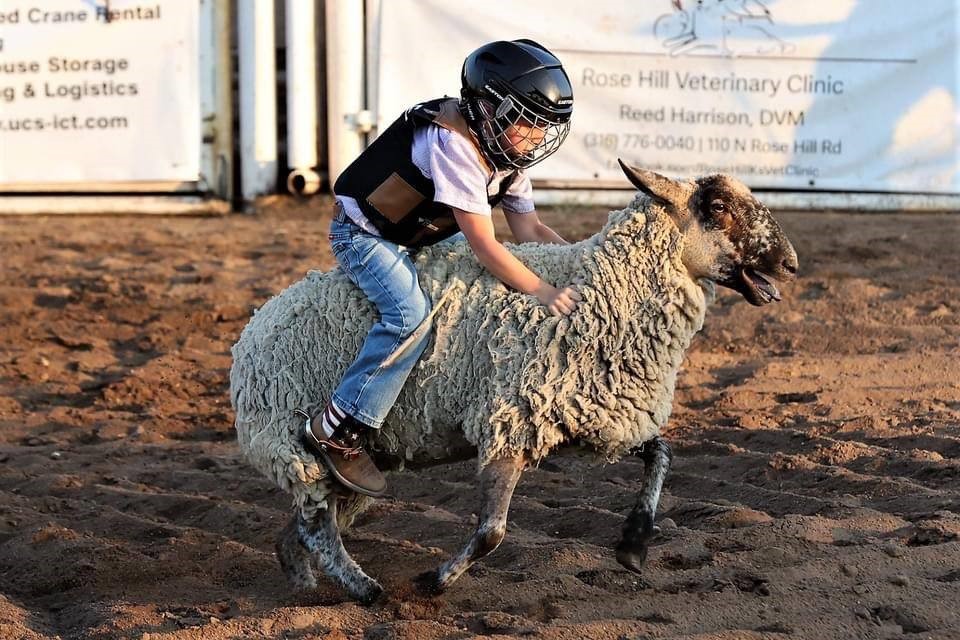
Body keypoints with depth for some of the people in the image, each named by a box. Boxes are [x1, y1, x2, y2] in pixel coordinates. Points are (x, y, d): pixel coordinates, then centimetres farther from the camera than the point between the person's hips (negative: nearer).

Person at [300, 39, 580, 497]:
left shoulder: (506, 153, -2)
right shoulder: (453, 145, -31)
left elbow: (530, 229, 3)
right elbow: (484, 245, -32)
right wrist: (542, 291, -32)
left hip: (420, 234, 10)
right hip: (364, 233, -10)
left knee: (504, 286, 5)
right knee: (411, 314, -31)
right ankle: (336, 430, -25)